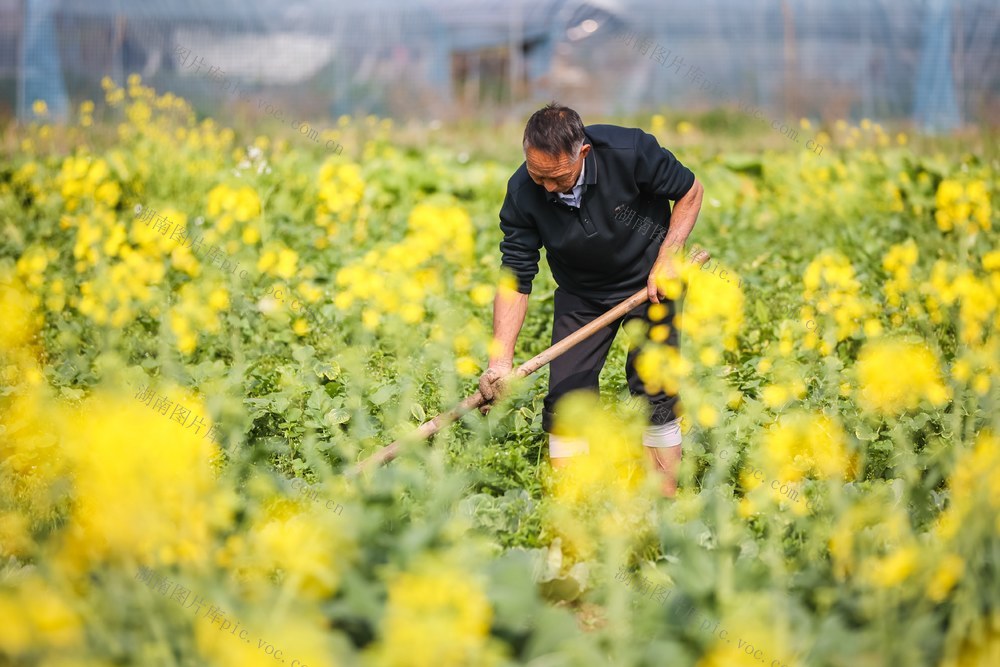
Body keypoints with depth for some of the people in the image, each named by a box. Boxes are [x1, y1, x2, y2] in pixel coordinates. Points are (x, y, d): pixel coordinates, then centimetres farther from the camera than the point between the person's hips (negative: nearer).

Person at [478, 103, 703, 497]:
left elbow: (690, 191, -11)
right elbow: (515, 279, -20)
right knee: (566, 394, -5)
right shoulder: (522, 194, -24)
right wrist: (500, 359, -30)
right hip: (581, 294, 2)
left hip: (650, 281, -2)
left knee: (654, 390, -7)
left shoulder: (629, 152, -30)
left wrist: (668, 257, -20)